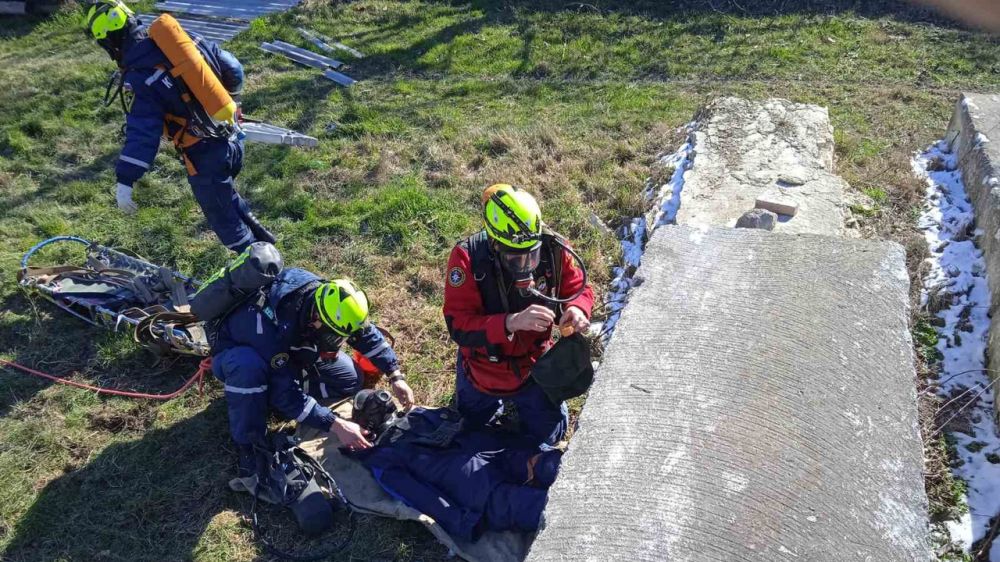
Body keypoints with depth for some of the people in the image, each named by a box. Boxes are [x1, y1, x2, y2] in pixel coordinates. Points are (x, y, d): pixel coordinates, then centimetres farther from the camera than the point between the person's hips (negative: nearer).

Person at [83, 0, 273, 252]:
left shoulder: (137, 77, -15)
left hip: (205, 156, -7)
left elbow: (142, 132, -22)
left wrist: (125, 181, -21)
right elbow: (232, 68, 9)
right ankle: (260, 236, 44)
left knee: (224, 221, 13)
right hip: (233, 140, 7)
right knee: (226, 196, 33)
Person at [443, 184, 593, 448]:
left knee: (547, 438, 18)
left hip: (533, 366, 1)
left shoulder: (553, 249, -24)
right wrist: (511, 322, -48)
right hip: (481, 373, -1)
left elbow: (579, 288, -7)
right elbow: (458, 325, -33)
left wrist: (577, 309, -31)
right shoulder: (467, 257, -31)